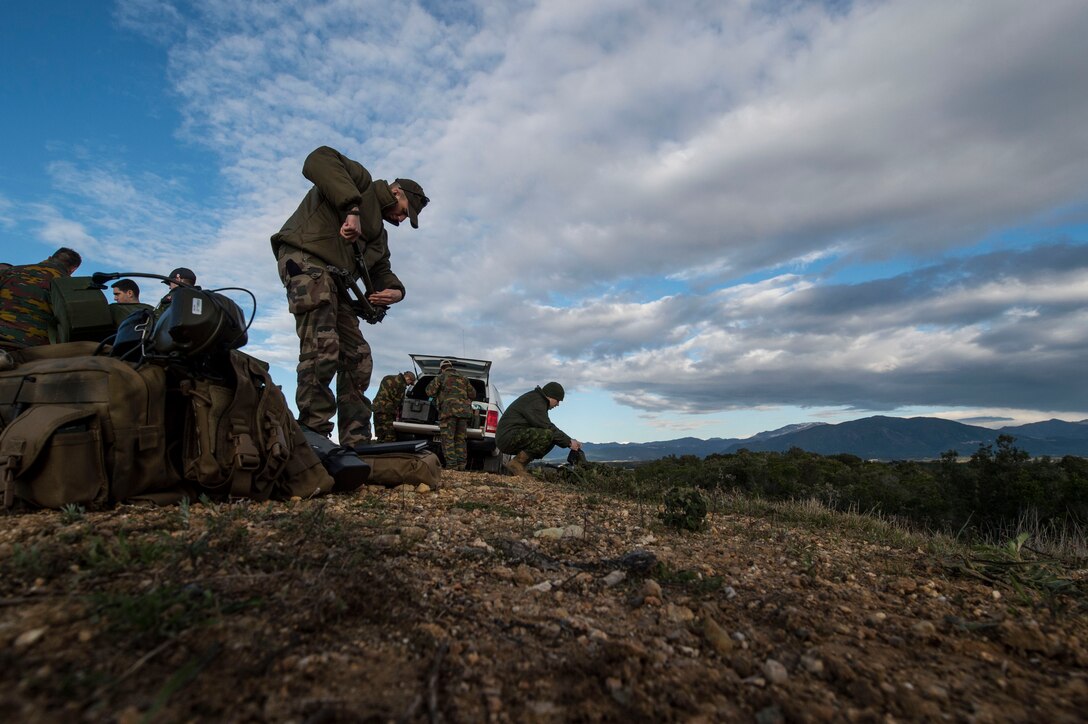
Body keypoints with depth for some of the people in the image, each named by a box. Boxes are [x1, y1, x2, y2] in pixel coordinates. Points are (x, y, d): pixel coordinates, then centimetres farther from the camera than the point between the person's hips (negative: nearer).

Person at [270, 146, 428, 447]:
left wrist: (395, 290, -1)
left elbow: (381, 271, 24)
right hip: (306, 260, -9)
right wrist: (352, 208, -23)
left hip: (335, 281, 9)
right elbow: (318, 160, -11)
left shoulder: (378, 233, 30)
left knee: (358, 359, 3)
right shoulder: (360, 179, 8)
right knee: (322, 350, -23)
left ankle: (356, 445, 6)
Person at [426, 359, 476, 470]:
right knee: (460, 439, 10)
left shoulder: (441, 377, 8)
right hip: (464, 411, 5)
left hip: (448, 410, -5)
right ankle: (461, 465, 7)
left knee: (448, 439, -4)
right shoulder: (463, 378, 22)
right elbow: (473, 394, 21)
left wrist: (438, 395, 21)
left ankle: (452, 465, -11)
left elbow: (429, 391, 1)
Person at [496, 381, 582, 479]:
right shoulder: (535, 401, -14)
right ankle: (516, 463, -16)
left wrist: (569, 441, 9)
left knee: (551, 438, 5)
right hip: (508, 438, -11)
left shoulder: (538, 399, 19)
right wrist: (569, 442, -13)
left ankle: (519, 463, 2)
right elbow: (548, 427, -20)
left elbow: (549, 427, 19)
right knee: (547, 434, -26)